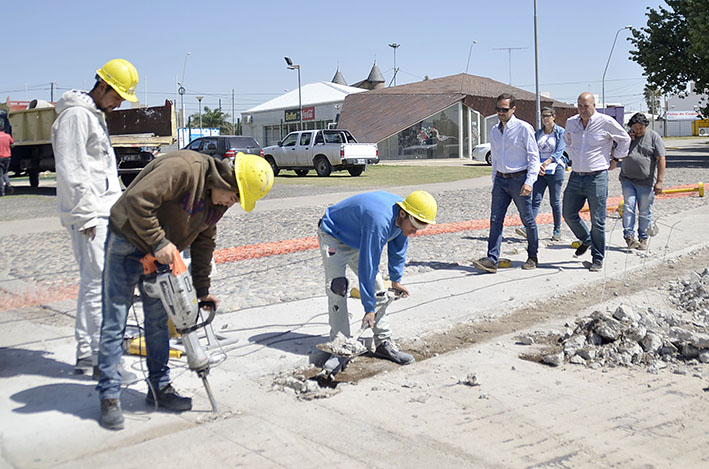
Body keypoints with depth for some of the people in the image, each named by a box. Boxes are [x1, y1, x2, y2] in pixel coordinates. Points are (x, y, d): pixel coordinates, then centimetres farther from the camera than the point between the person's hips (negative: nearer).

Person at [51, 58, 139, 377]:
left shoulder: (96, 116, 21)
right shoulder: (76, 115, -10)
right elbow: (70, 170, -17)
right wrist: (86, 215, -19)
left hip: (101, 215, 10)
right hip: (90, 216, -10)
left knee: (93, 282, 12)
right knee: (100, 282, -10)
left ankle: (86, 354, 20)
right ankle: (100, 357, -6)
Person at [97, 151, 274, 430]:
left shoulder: (220, 199, 1)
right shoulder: (183, 168, -28)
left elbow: (203, 242, 10)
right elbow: (137, 200, -33)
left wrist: (202, 289, 9)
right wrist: (158, 242, -28)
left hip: (160, 256, 8)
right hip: (126, 244, -8)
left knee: (158, 321, 11)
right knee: (114, 323, -3)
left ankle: (159, 388, 23)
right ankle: (109, 397, 7)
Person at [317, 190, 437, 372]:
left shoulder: (403, 218, -14)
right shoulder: (379, 221, -41)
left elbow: (398, 248, 7)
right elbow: (367, 265, -39)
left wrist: (396, 279, 18)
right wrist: (369, 308, -34)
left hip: (359, 240, 8)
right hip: (333, 236, -8)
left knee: (377, 289, 2)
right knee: (337, 289, -19)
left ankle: (383, 343, 10)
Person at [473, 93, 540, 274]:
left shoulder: (524, 128, -7)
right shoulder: (494, 131, 12)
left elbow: (534, 157, -9)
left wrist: (529, 182, -18)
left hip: (519, 179, -5)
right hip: (500, 179, 5)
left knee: (527, 220, 5)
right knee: (495, 220, -3)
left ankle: (532, 257, 20)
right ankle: (492, 260, -5)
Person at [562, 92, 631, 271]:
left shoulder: (606, 122, -7)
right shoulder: (571, 122, 6)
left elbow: (624, 139, 8)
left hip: (597, 177, -5)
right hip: (576, 176, 5)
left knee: (597, 221, -1)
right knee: (568, 213, 9)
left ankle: (597, 259, 10)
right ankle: (586, 240, 35)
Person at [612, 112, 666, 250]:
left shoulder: (654, 137, -1)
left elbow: (661, 159, -5)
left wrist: (659, 181, -12)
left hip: (646, 182, -2)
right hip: (627, 179, 2)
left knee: (645, 212, 3)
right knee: (629, 206, -11)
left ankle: (643, 238, 14)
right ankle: (629, 235, -9)